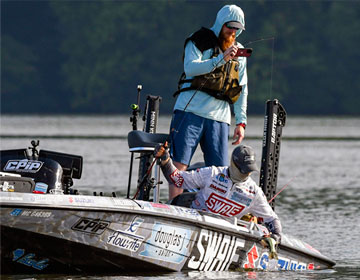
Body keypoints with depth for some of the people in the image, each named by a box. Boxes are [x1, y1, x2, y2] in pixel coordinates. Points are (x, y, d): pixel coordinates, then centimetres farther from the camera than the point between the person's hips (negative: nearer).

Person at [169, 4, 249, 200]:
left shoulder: (239, 52, 19)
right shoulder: (200, 41, 3)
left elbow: (242, 89, 22)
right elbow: (190, 67, -15)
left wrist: (241, 121, 14)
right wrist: (221, 59, -23)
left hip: (219, 117, 5)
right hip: (190, 110, -5)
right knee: (179, 164, -9)